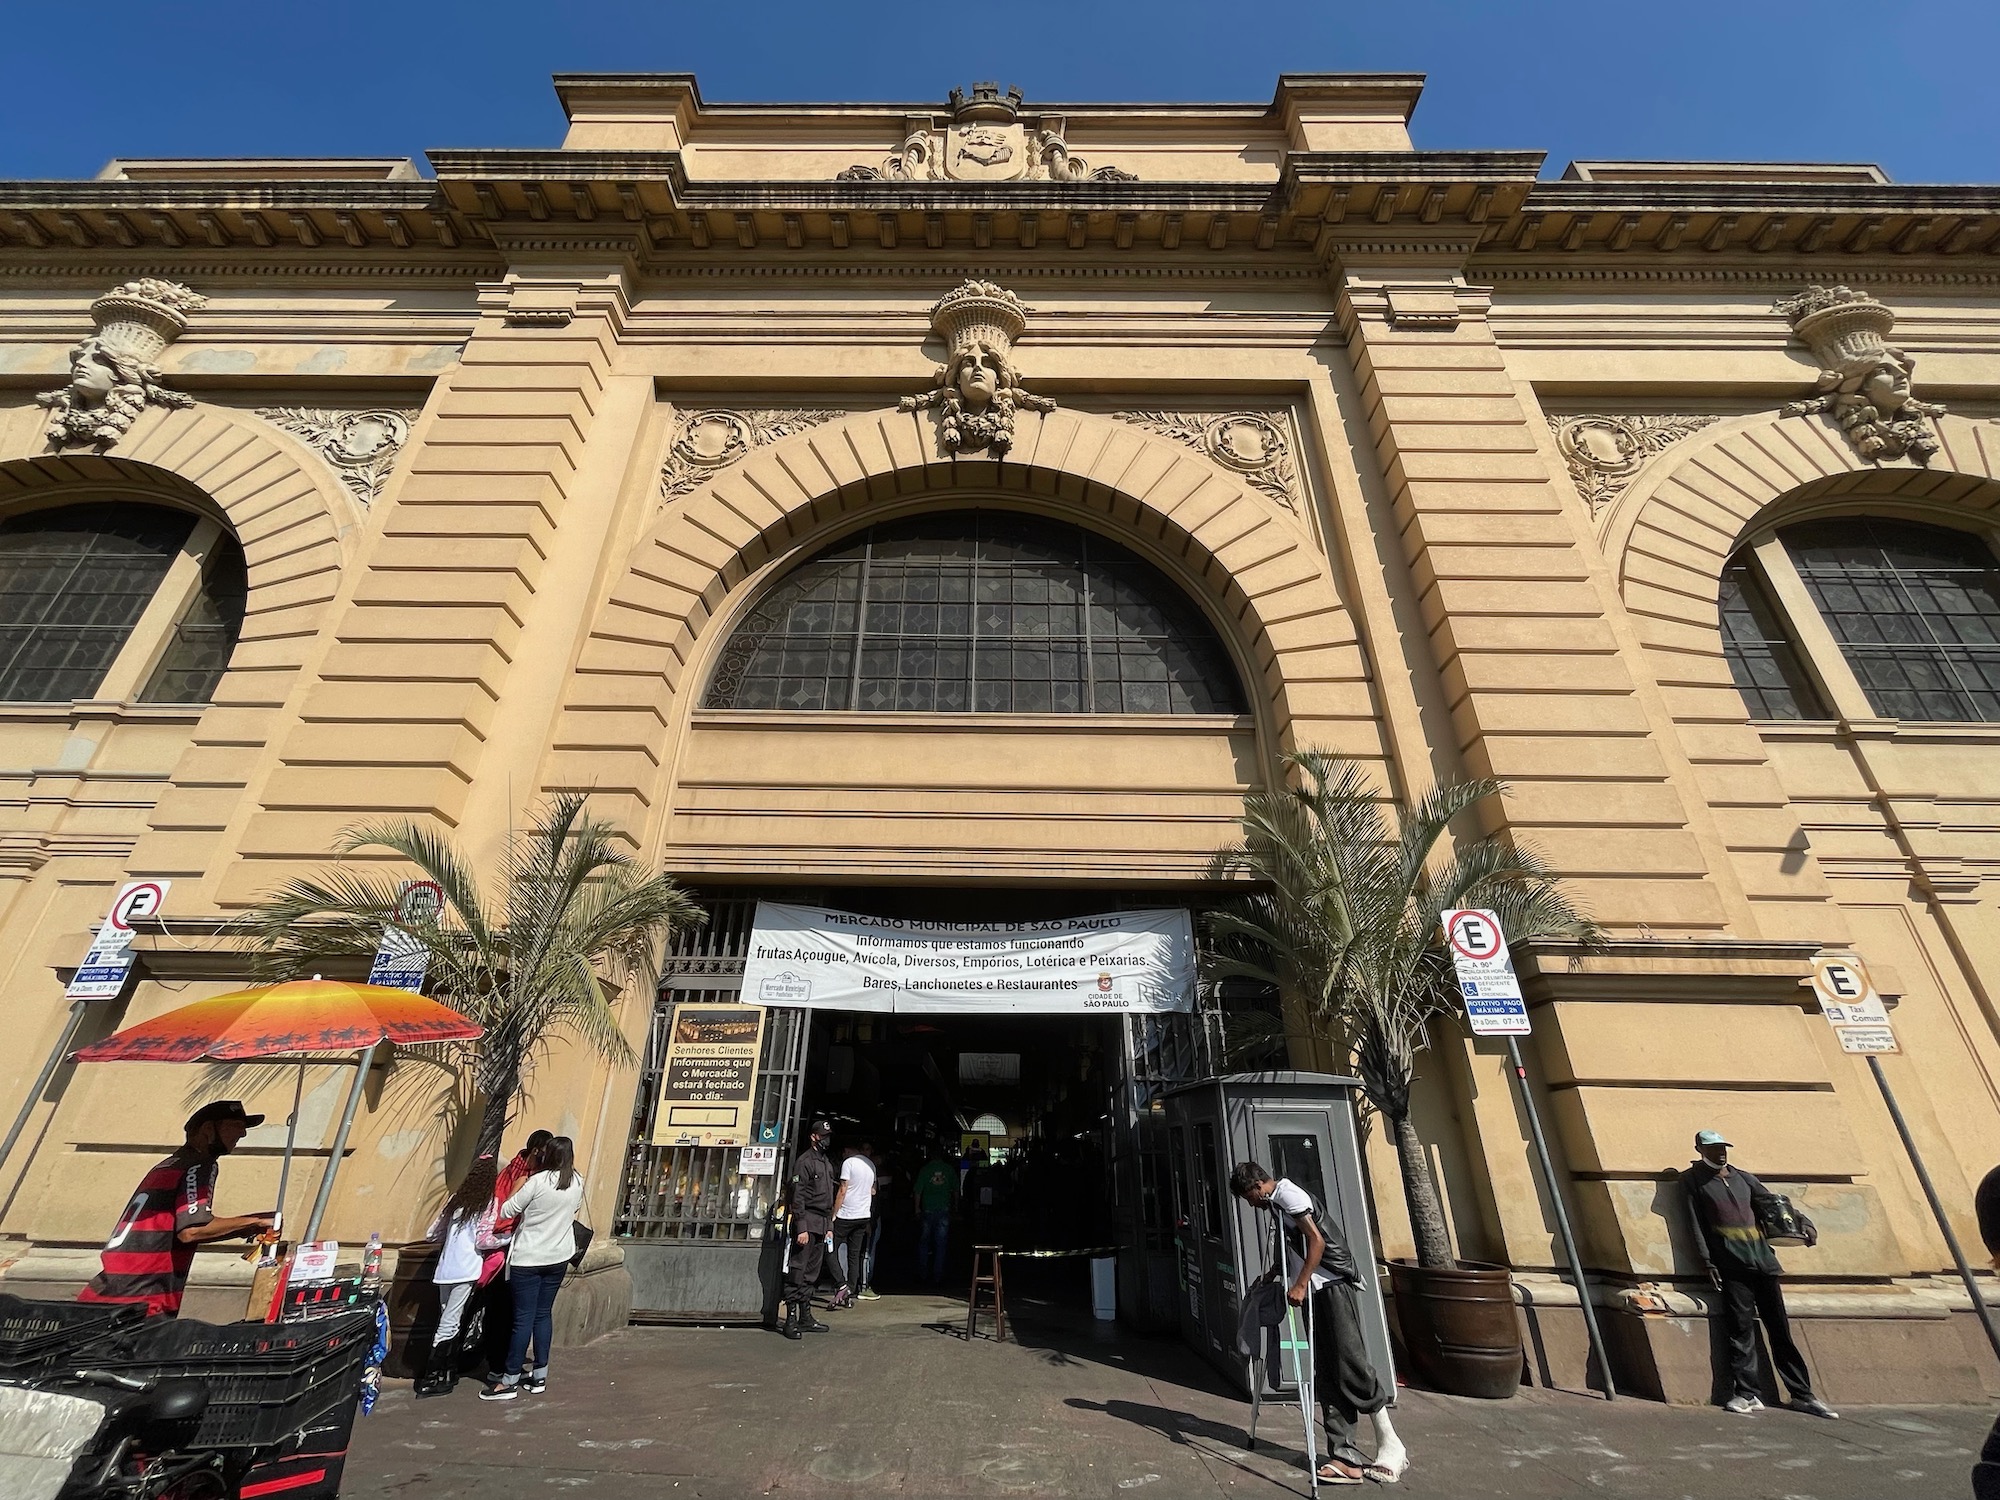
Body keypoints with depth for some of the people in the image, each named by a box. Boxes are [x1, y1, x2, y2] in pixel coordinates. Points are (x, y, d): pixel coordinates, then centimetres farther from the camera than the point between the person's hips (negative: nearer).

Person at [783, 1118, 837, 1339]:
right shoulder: (805, 1161, -9)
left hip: (821, 1225, 8)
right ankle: (791, 1319, 0)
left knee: (811, 1274, 13)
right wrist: (801, 1228, -18)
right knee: (797, 1272, -5)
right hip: (808, 1223, -8)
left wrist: (829, 1227, 19)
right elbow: (798, 1197, -14)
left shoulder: (826, 1163, 18)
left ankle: (805, 1317, 20)